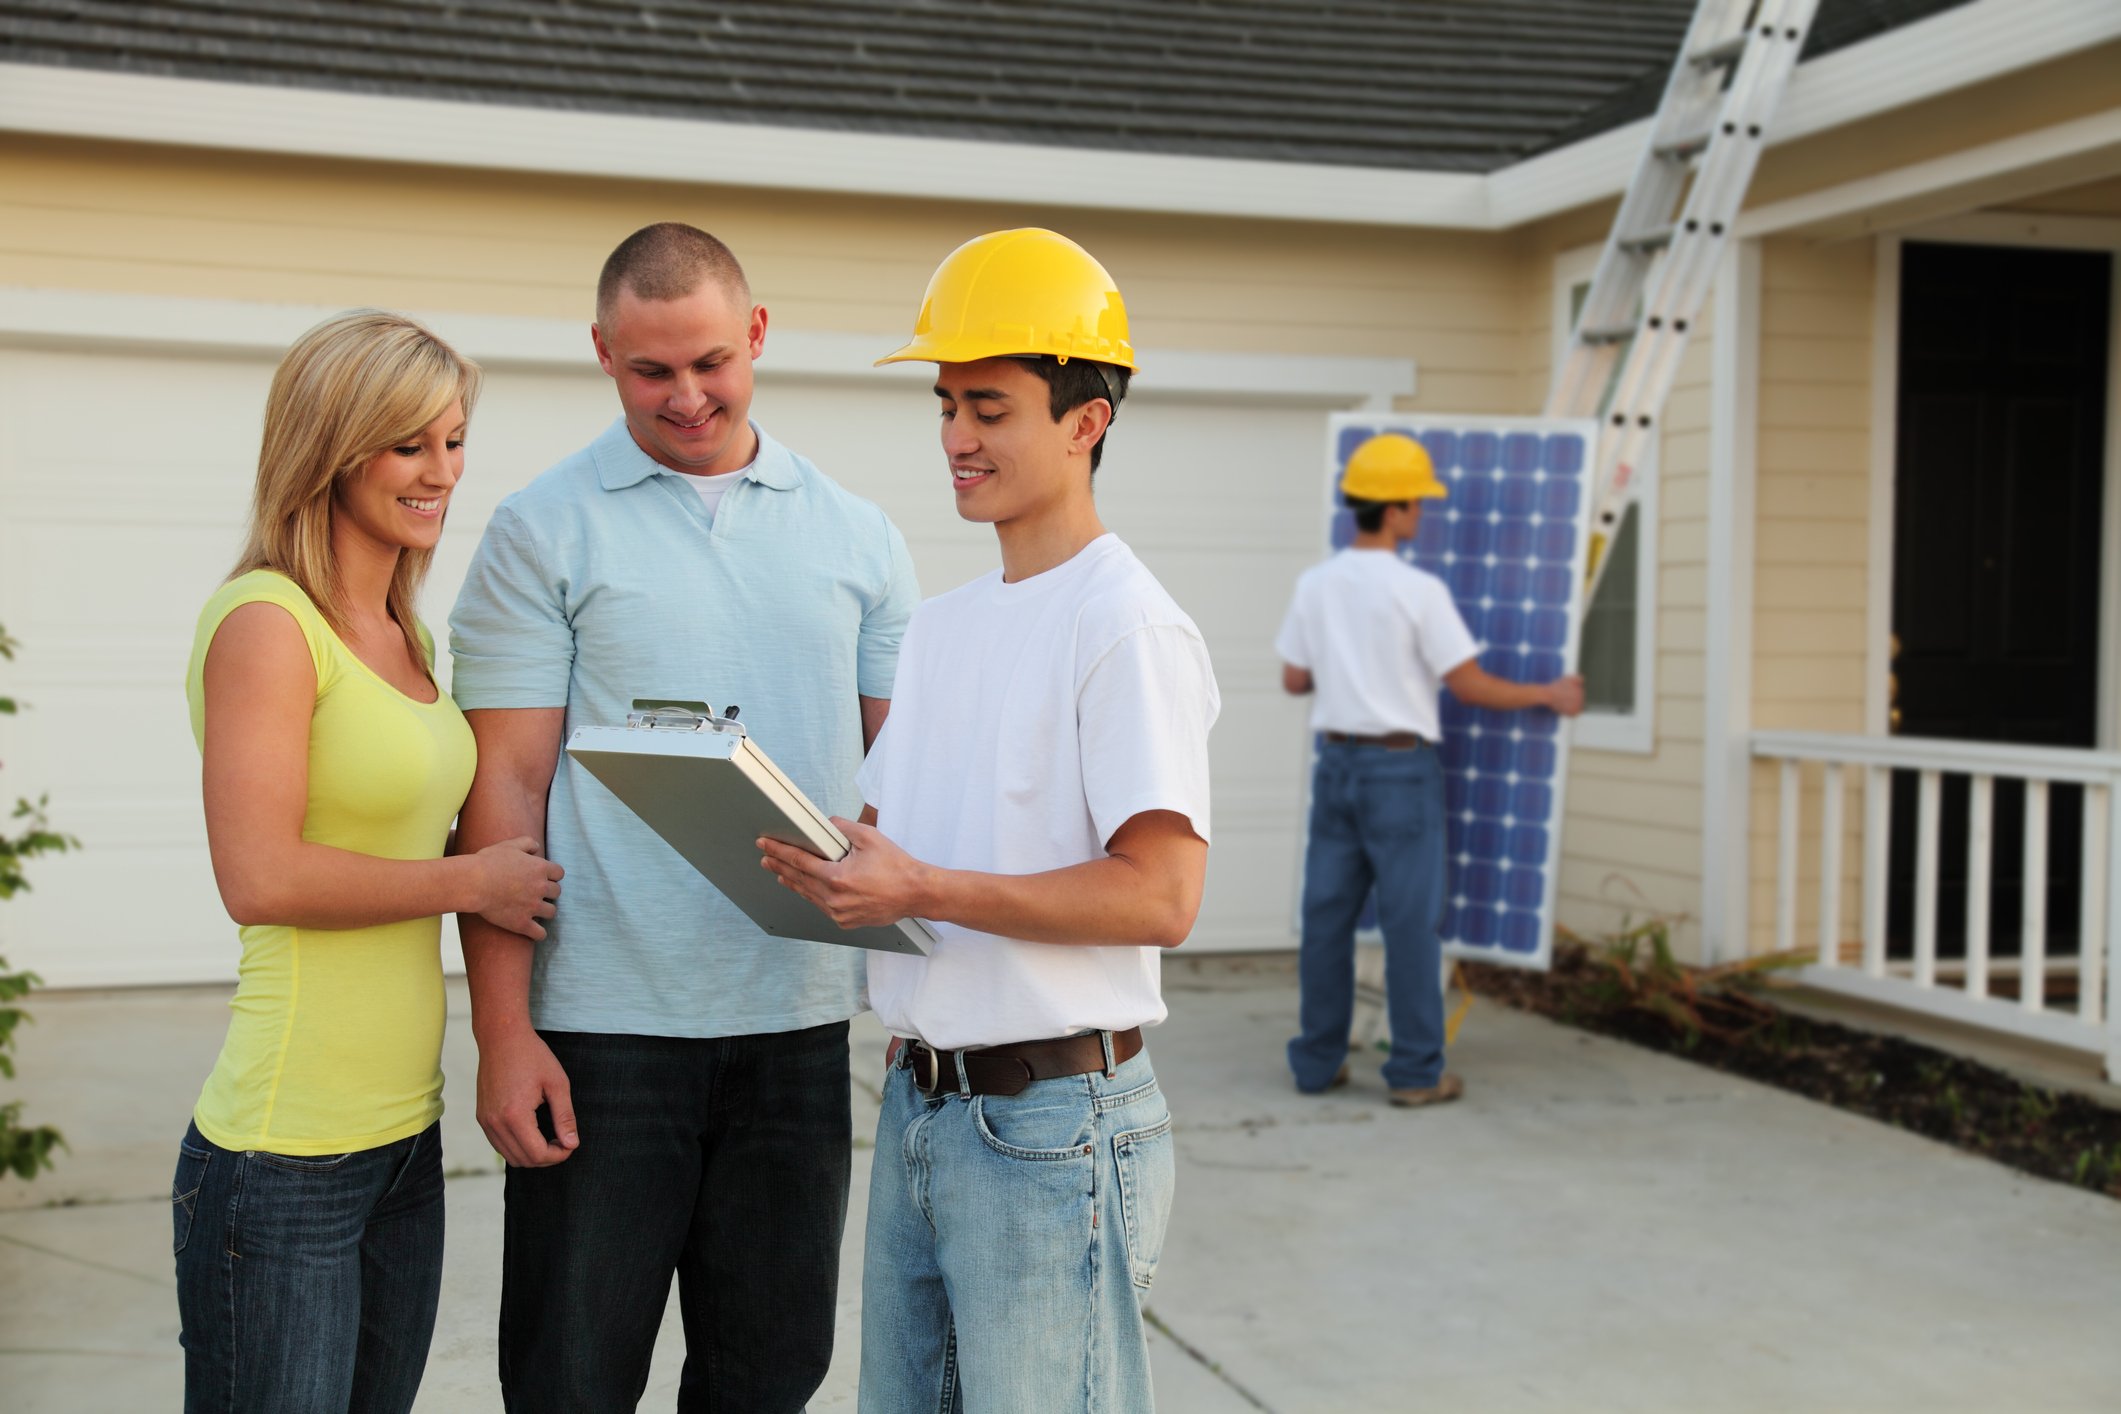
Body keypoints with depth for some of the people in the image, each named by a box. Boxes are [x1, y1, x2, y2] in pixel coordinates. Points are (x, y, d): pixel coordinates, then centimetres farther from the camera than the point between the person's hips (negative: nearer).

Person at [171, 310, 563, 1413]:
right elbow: (261, 879, -20)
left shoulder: (407, 637, 14)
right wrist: (469, 880, -11)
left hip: (405, 1137, 8)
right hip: (283, 1157, -8)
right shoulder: (265, 622, -12)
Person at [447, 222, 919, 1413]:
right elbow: (505, 790, -4)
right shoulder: (545, 533, -1)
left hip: (801, 1020, 3)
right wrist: (504, 1031, -10)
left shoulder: (858, 536, 9)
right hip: (604, 1026, -3)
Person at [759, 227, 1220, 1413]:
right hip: (919, 1100, 8)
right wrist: (827, 864, -4)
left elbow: (1160, 895, -21)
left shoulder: (1127, 625, -13)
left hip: (1052, 1124, -8)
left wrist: (924, 891, -24)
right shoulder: (944, 624, 14)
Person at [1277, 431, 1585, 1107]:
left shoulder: (1314, 585, 3)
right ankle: (1416, 1072, 5)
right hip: (1400, 770, -5)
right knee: (1410, 919, 1)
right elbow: (1471, 686, -11)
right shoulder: (1419, 591, -14)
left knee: (1327, 915, 9)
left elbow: (1294, 679, 12)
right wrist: (1550, 694, 3)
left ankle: (1317, 1061, 15)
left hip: (1336, 764, 6)